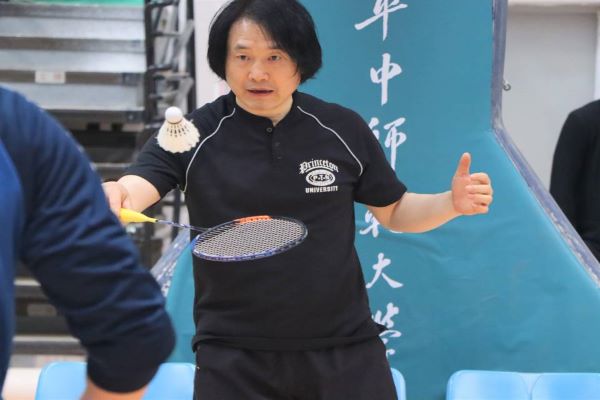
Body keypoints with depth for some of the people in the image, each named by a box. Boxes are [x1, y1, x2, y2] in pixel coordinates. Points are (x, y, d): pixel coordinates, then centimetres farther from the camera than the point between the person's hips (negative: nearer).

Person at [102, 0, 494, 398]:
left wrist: (452, 203, -9)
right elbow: (134, 189, -20)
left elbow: (393, 211, 10)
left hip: (344, 351, 2)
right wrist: (112, 198, -43)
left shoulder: (344, 130, -1)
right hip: (233, 357, -1)